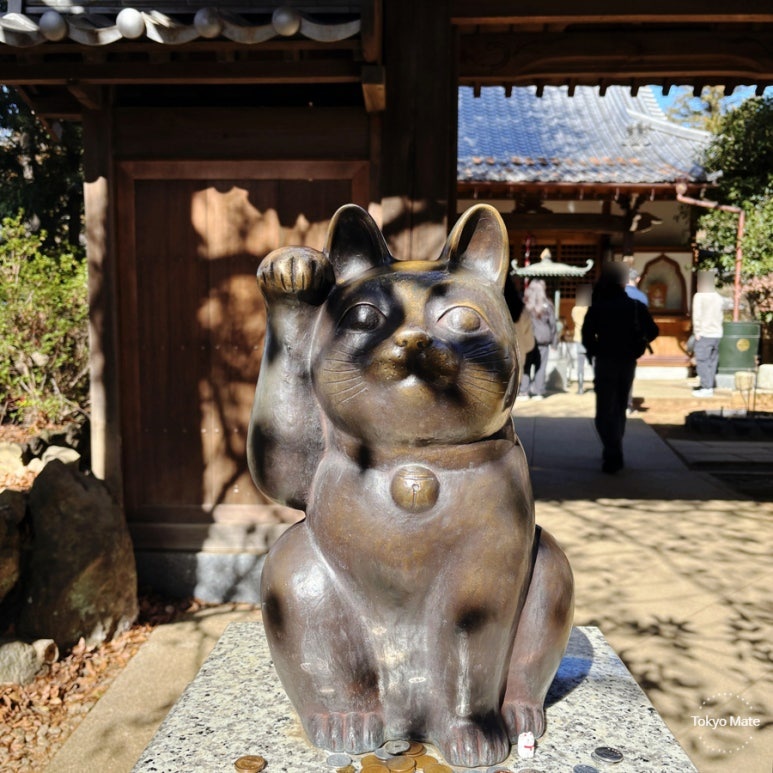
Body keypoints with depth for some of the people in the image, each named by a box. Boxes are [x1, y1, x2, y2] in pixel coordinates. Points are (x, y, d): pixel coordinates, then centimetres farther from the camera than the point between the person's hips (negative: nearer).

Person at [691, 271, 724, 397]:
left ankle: (707, 388, -5)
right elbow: (721, 315, 13)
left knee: (702, 362, -3)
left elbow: (697, 316, -12)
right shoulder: (718, 297, 10)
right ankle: (708, 385, 18)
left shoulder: (699, 296, -8)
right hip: (717, 334, 6)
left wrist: (697, 332, -7)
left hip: (704, 334, -6)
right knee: (712, 361, 13)